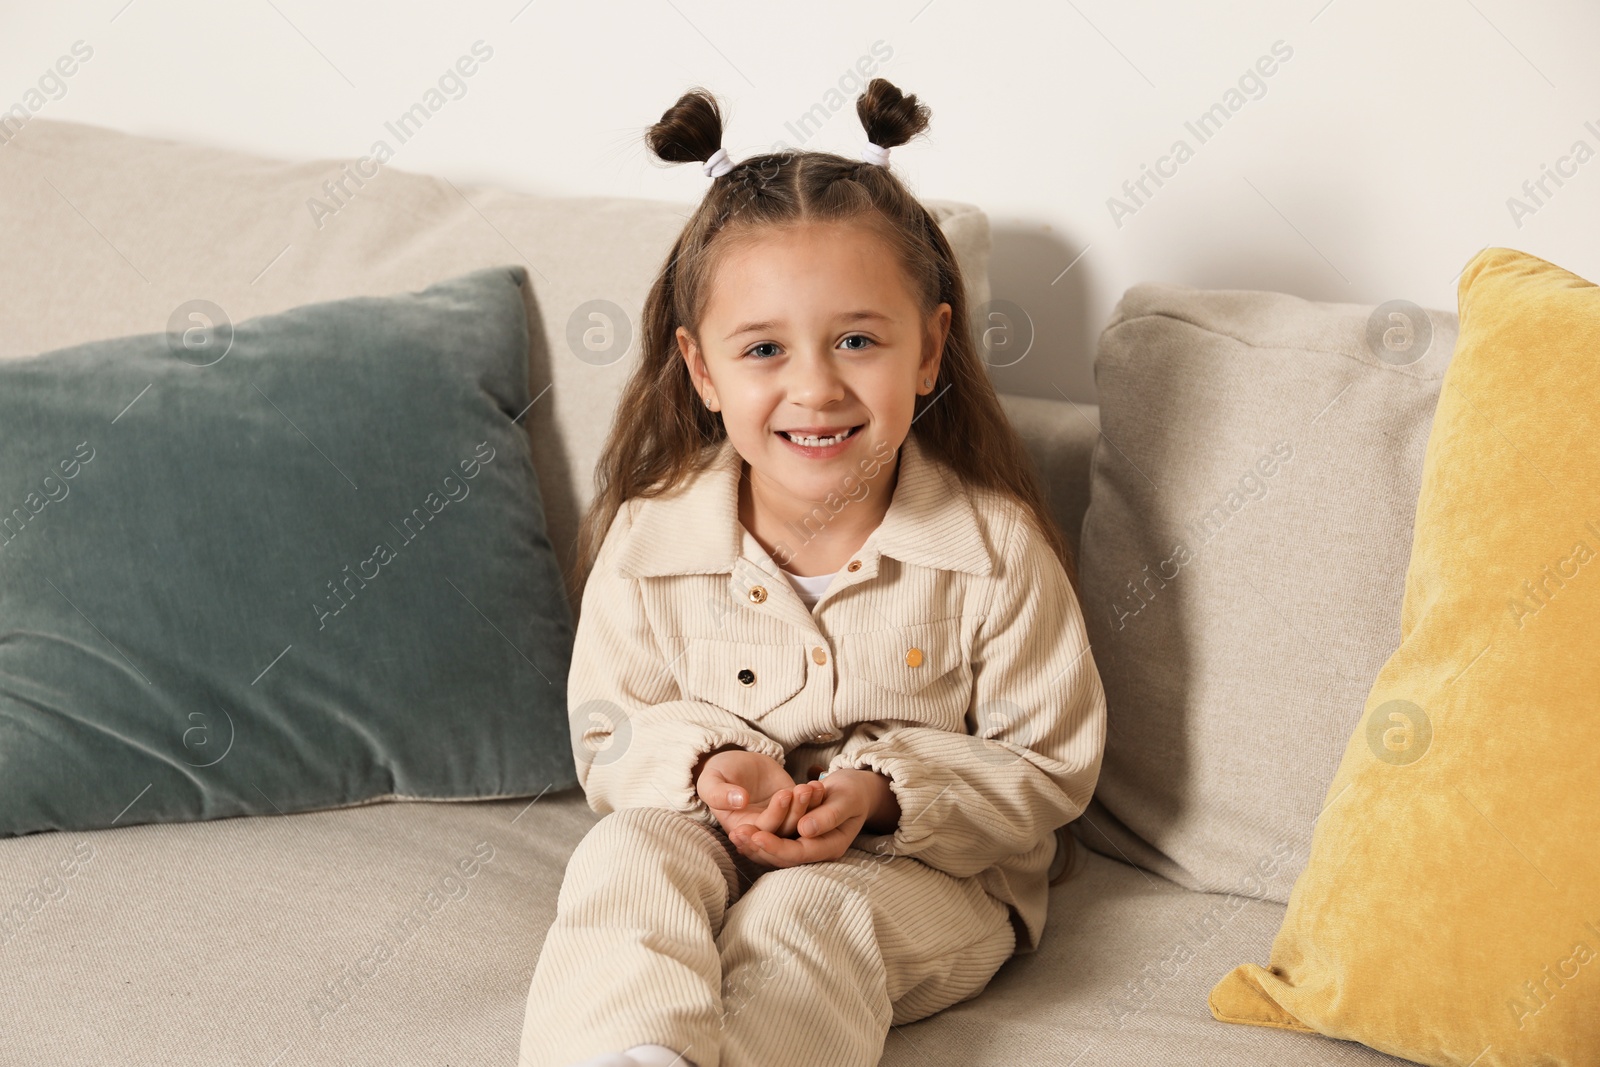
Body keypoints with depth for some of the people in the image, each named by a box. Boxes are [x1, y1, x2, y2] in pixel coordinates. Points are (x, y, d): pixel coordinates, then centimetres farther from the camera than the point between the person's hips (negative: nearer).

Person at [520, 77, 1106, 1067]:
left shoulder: (996, 548, -11)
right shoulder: (649, 540, -6)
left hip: (930, 871, -2)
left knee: (808, 916, -32)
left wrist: (883, 791, -21)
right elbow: (611, 741, 5)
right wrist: (708, 766, -19)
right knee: (626, 856, -28)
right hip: (709, 844, 2)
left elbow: (1049, 769, -4)